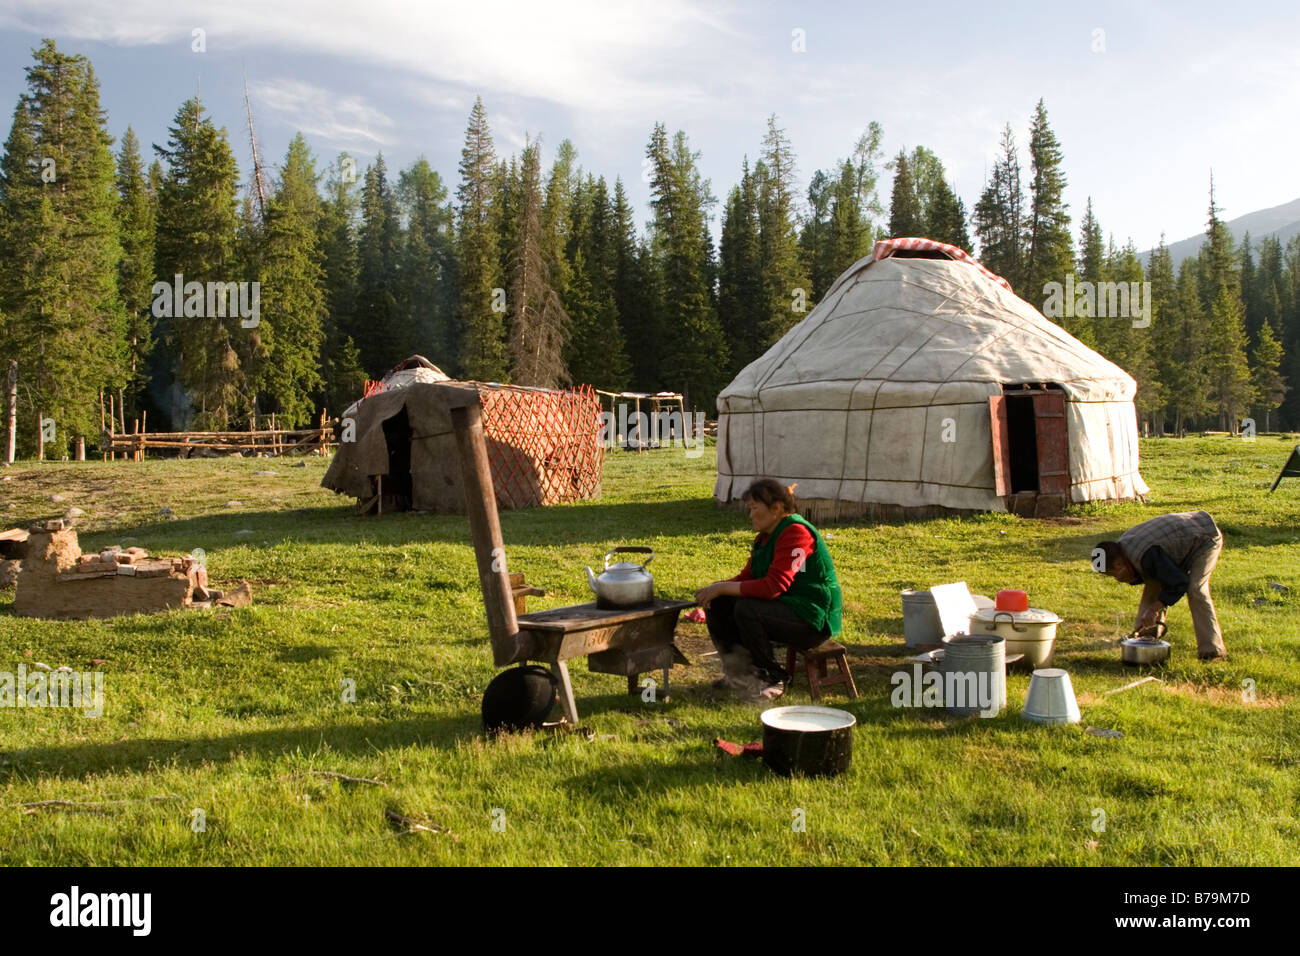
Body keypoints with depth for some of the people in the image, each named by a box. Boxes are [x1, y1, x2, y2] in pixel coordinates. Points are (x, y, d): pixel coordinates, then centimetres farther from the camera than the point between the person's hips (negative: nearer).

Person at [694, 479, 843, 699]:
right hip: (784, 607, 9)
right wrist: (715, 587, -10)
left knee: (747, 610, -29)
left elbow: (773, 586, -30)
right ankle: (740, 672, 7)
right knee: (717, 604, -2)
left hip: (814, 620, -9)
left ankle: (772, 679, -10)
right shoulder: (765, 536, 10)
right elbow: (746, 578, 10)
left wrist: (722, 588, -25)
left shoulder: (796, 532, -20)